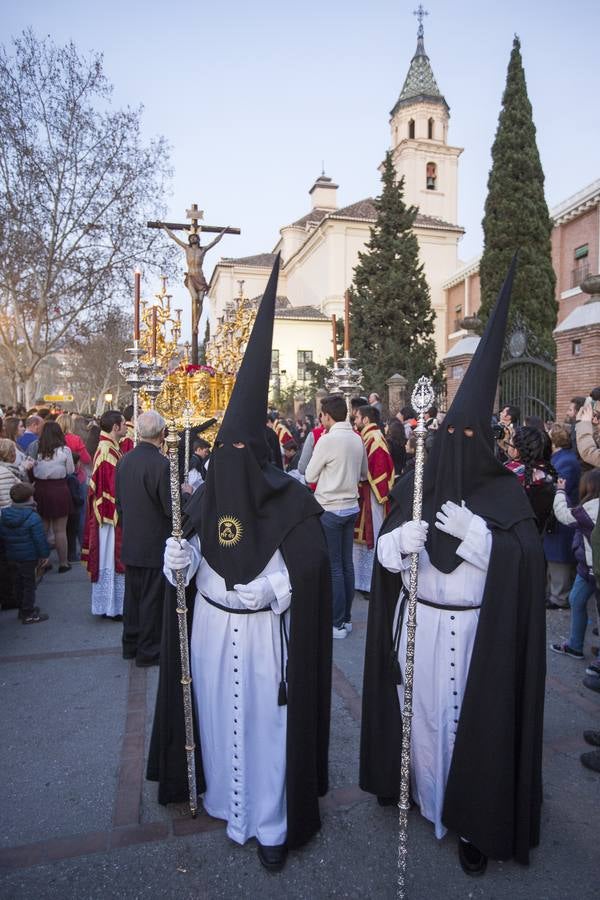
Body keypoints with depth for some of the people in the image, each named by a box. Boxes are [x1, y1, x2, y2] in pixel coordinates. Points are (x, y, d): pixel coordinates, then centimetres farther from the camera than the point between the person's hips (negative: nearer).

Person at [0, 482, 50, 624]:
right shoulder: (33, 518, -20)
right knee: (29, 584, 3)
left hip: (12, 556, 7)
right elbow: (39, 539, -17)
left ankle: (23, 608, 33)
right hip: (29, 557, -7)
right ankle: (28, 615, 9)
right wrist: (44, 554, -5)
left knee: (20, 581, 20)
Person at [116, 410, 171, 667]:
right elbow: (171, 508, -20)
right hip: (155, 544, -7)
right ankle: (148, 651, 18)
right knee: (152, 598, 6)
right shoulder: (161, 463, -22)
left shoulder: (124, 460, 0)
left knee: (132, 595, 19)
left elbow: (119, 501, 10)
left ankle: (131, 644, 33)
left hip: (130, 543, 7)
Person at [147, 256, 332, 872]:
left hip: (266, 630, -3)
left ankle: (271, 822, 30)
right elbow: (188, 558, 7)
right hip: (212, 627, 4)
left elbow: (312, 562, -10)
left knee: (266, 720, 8)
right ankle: (222, 794, 45)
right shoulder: (203, 497, -3)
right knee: (217, 712, 18)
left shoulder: (289, 499, -14)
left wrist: (275, 585, -24)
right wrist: (177, 561, -14)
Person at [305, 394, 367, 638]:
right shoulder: (357, 439, 5)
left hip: (330, 509, -7)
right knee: (347, 564, 13)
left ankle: (337, 623, 8)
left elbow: (309, 476, -6)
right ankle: (346, 618, 23)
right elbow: (363, 474, 19)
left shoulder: (327, 439, -16)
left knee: (333, 566, 1)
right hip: (351, 506, 7)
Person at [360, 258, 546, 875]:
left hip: (475, 630, -2)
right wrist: (399, 540, -21)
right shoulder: (414, 485, 2)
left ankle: (473, 822, 26)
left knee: (469, 719, 6)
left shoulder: (504, 493, -5)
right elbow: (383, 551, 2)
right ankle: (408, 782, 40)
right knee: (414, 707, 15)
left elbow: (529, 559, -12)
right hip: (415, 621, 3)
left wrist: (475, 533, -25)